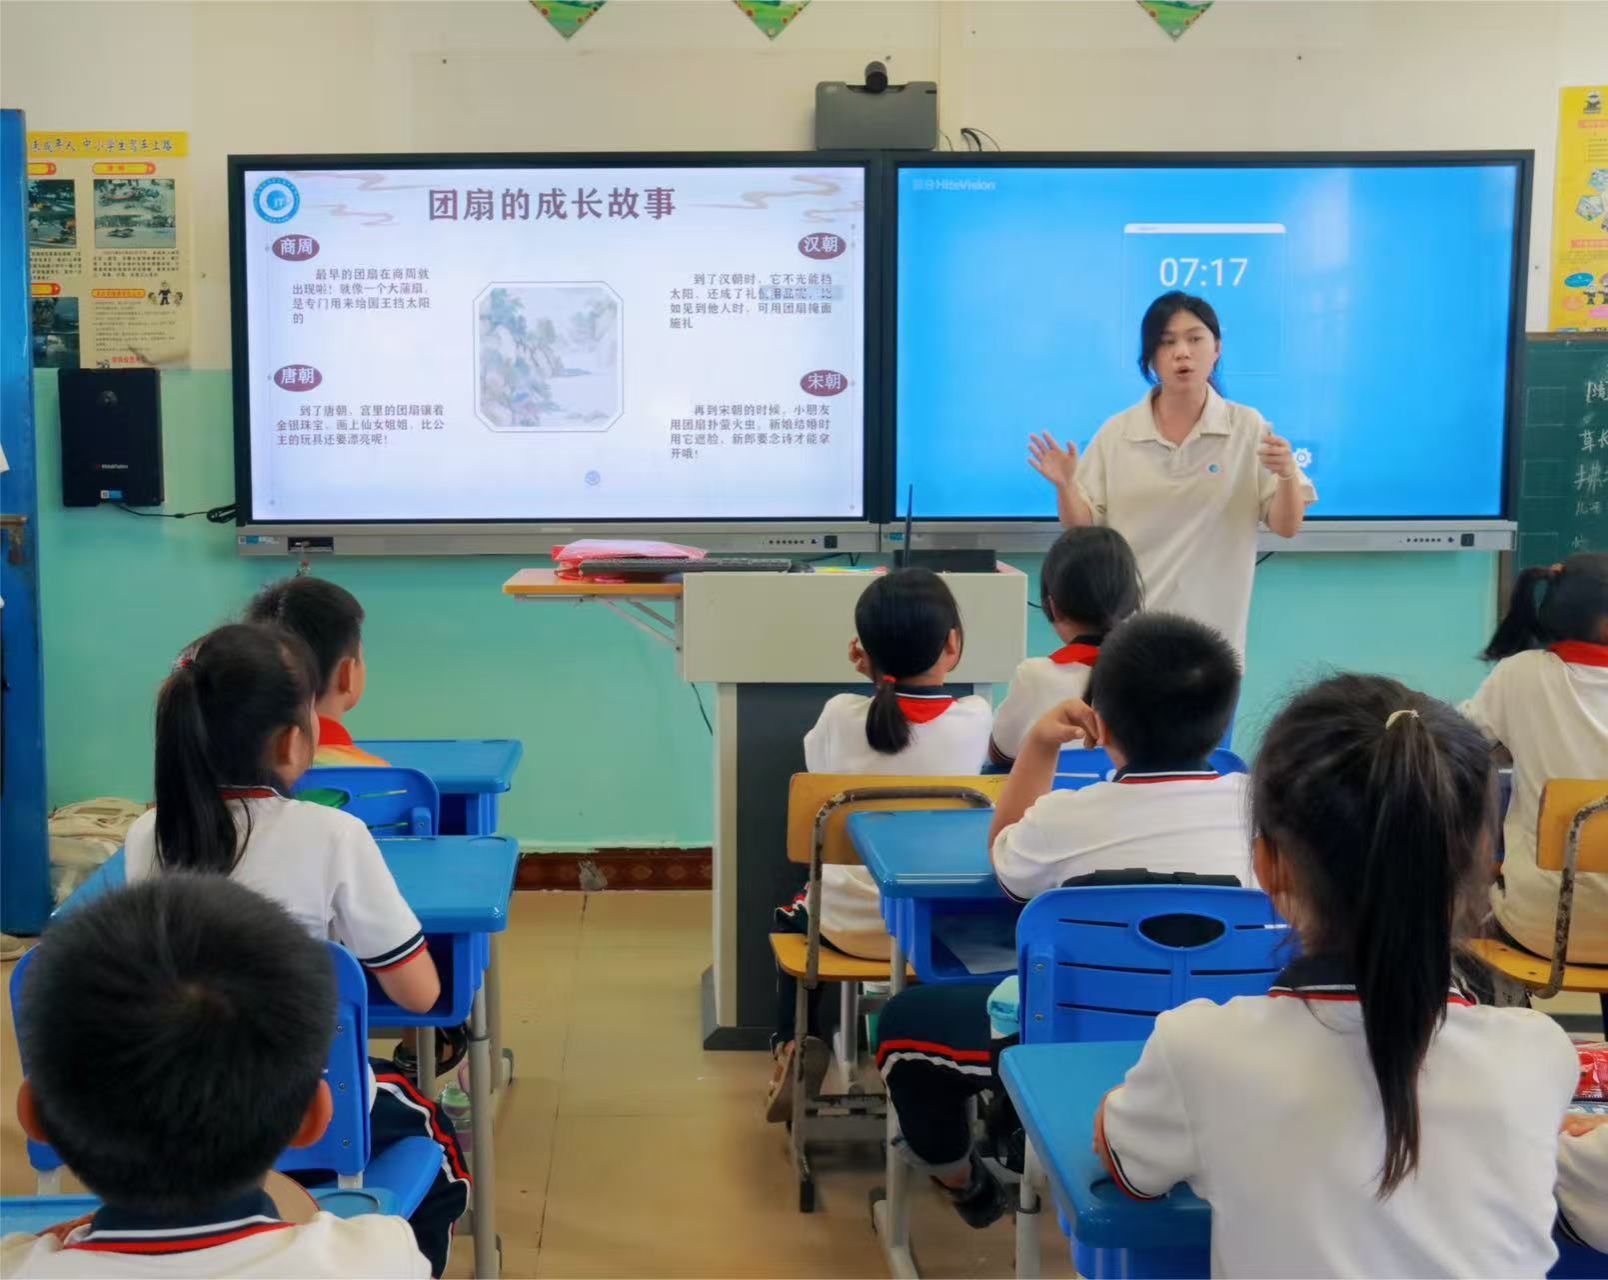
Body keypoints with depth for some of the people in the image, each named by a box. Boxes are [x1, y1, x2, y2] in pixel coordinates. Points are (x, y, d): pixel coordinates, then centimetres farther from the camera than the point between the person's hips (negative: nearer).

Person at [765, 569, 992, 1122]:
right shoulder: (976, 719, -14)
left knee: (791, 916, 33)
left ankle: (795, 1045, 21)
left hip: (854, 925, 0)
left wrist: (873, 681, 4)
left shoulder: (840, 716, -15)